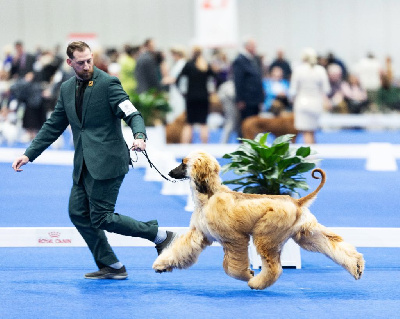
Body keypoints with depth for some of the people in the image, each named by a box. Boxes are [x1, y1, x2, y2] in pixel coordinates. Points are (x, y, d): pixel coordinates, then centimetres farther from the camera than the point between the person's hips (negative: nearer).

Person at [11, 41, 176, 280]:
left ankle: (161, 236, 1)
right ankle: (111, 266, 14)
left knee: (101, 218, -10)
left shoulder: (108, 83, -8)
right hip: (84, 164, 8)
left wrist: (139, 136, -35)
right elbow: (53, 126, 19)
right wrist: (29, 154, 14)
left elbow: (133, 114, -14)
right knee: (78, 213, 4)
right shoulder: (67, 89, 13)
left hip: (107, 162, -8)